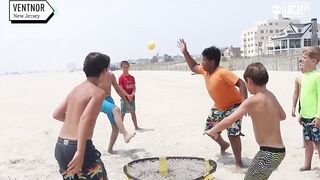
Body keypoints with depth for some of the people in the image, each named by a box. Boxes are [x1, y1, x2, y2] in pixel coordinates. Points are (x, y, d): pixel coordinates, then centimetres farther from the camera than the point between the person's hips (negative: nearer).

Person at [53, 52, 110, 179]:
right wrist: (80, 153, -28)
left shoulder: (76, 89, 12)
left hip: (60, 147, 8)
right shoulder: (98, 92, -10)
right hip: (77, 148, -8)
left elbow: (56, 114, 18)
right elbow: (85, 118, -25)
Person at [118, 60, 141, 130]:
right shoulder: (121, 77, -8)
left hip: (132, 98, 5)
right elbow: (121, 89, -13)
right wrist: (127, 95, -19)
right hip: (124, 98, -5)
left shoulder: (132, 77, 7)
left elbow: (134, 88, 5)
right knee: (122, 113, 0)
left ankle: (136, 127, 20)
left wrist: (132, 94, -12)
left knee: (133, 113, 12)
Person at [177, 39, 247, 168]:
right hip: (219, 107, 9)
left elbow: (241, 83, -35)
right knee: (210, 129, 18)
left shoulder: (223, 73, -31)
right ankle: (224, 144, 46)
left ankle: (238, 162, -1)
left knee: (233, 134, -19)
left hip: (233, 106, -9)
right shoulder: (204, 70, -5)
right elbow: (194, 67, 15)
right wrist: (185, 52, 6)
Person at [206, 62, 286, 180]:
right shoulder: (271, 96, 5)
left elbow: (228, 121, -18)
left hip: (269, 154, -8)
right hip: (280, 151, 8)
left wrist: (212, 131, -3)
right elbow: (283, 116, 22)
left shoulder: (252, 101, -17)